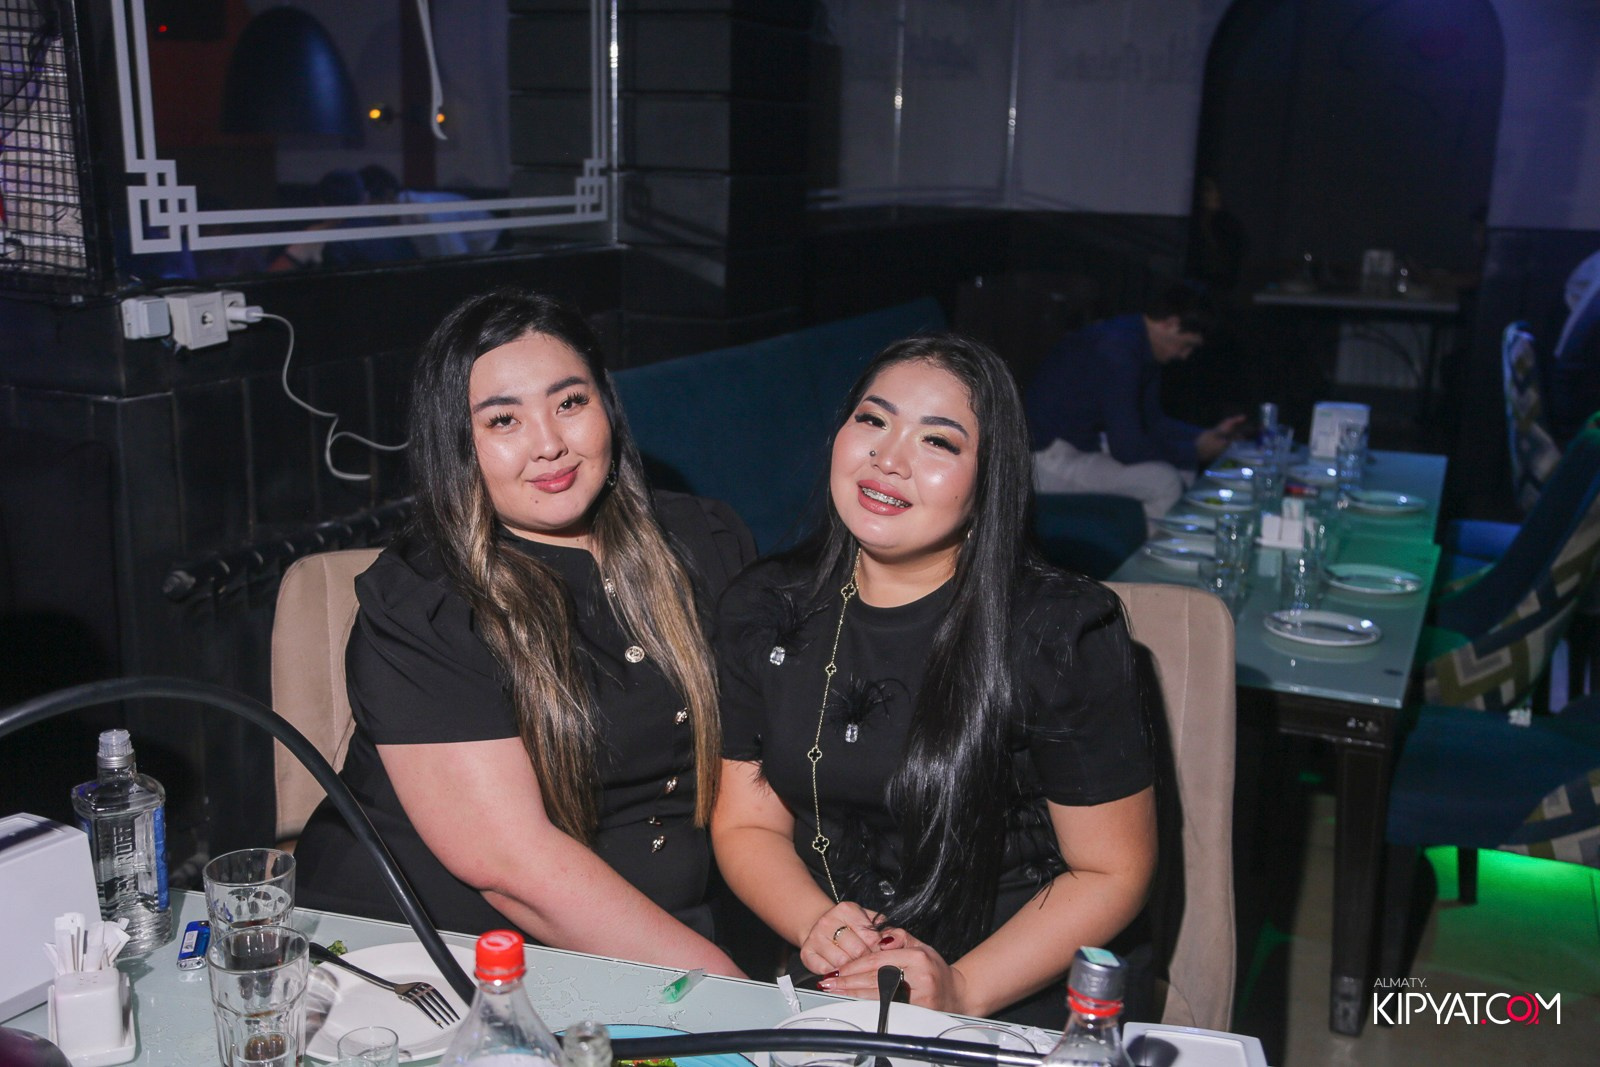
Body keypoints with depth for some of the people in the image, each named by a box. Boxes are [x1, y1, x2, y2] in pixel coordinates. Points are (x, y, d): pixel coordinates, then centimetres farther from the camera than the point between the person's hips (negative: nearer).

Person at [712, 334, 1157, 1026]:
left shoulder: (1063, 632, -10)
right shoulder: (763, 611, 3)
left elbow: (1113, 871, -6)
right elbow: (745, 824, 8)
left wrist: (962, 990, -17)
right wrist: (817, 925, -11)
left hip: (1017, 1003, -2)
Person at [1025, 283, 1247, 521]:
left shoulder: (1142, 348, 5)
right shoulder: (1117, 350, -26)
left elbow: (1152, 422, 16)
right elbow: (1127, 448, -26)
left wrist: (1208, 436, 5)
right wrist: (1195, 451, -14)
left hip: (1086, 445, 11)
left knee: (1182, 472, 7)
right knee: (1164, 482, -22)